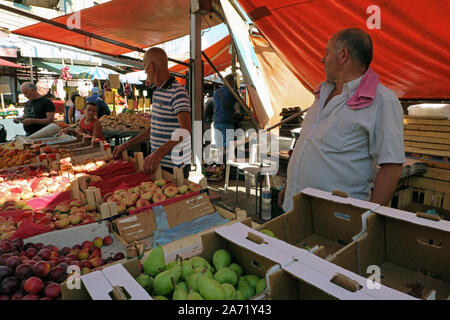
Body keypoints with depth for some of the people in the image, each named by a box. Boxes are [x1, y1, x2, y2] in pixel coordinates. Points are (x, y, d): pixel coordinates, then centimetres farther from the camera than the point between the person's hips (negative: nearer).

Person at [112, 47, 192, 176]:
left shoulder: (177, 92, -16)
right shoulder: (157, 92, 14)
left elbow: (186, 130, -29)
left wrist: (159, 153, -39)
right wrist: (126, 145, 16)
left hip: (174, 167, -8)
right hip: (157, 163, 8)